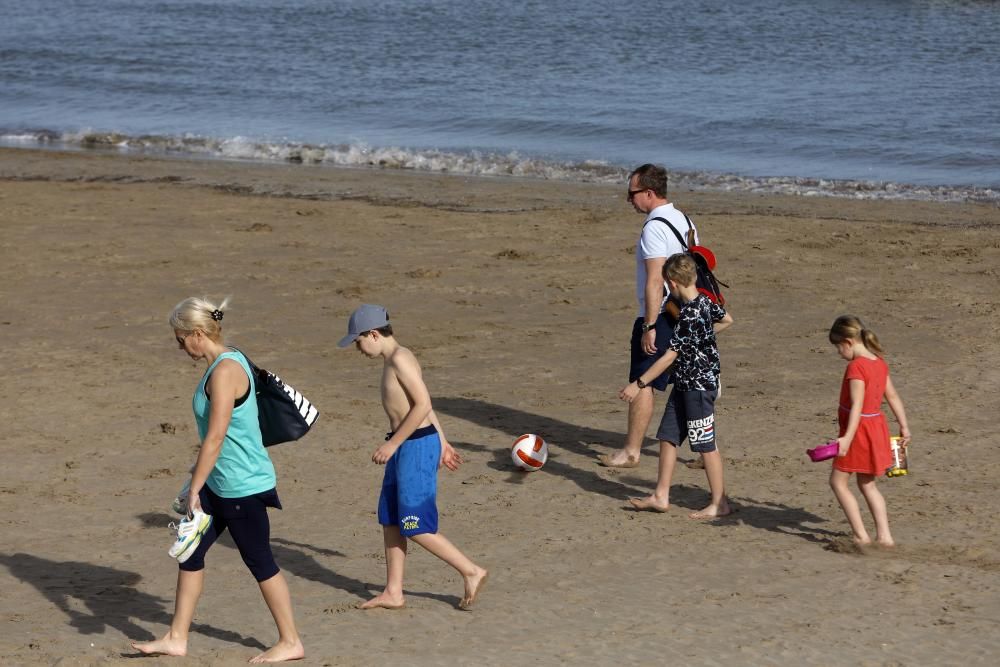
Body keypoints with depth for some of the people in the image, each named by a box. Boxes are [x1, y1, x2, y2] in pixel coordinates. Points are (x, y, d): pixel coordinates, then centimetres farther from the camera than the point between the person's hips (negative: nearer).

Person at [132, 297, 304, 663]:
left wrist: (194, 489, -20)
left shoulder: (225, 371, -21)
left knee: (259, 561, 2)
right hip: (221, 483, 10)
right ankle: (176, 639, 20)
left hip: (243, 485, -10)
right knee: (190, 551, 12)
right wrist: (200, 470, 25)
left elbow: (216, 436, -24)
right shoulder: (227, 362, 8)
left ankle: (290, 642, 15)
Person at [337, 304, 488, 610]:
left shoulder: (400, 359, -16)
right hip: (405, 447, 10)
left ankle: (472, 572, 3)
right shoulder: (394, 360, 14)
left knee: (416, 527, -6)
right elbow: (423, 403, 21)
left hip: (417, 446, -10)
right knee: (390, 520, 11)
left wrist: (392, 444, -20)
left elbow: (423, 404, -22)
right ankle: (393, 593, 17)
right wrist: (442, 441, 27)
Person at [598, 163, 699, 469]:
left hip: (659, 317, -9)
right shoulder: (685, 221, 12)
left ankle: (631, 451, 2)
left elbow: (655, 281, -21)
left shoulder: (655, 228, -17)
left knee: (642, 385, -2)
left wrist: (649, 326, -21)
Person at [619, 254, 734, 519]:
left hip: (698, 387, -9)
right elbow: (727, 320, 23)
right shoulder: (705, 301, 2)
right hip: (685, 385, 9)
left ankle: (719, 503, 10)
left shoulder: (688, 315, -24)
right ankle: (661, 496, 18)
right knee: (668, 437, 12)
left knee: (706, 445, 0)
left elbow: (670, 356, -24)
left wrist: (639, 384, -20)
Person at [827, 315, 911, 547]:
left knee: (838, 481, 3)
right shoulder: (880, 364, 6)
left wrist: (847, 437, -32)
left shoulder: (855, 367, -20)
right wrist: (904, 426, 20)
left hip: (859, 429, -9)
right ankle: (884, 535, 14)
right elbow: (893, 397, 12)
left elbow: (857, 405, -27)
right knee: (867, 484, 18)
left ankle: (861, 536, 0)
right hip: (877, 427, 9)